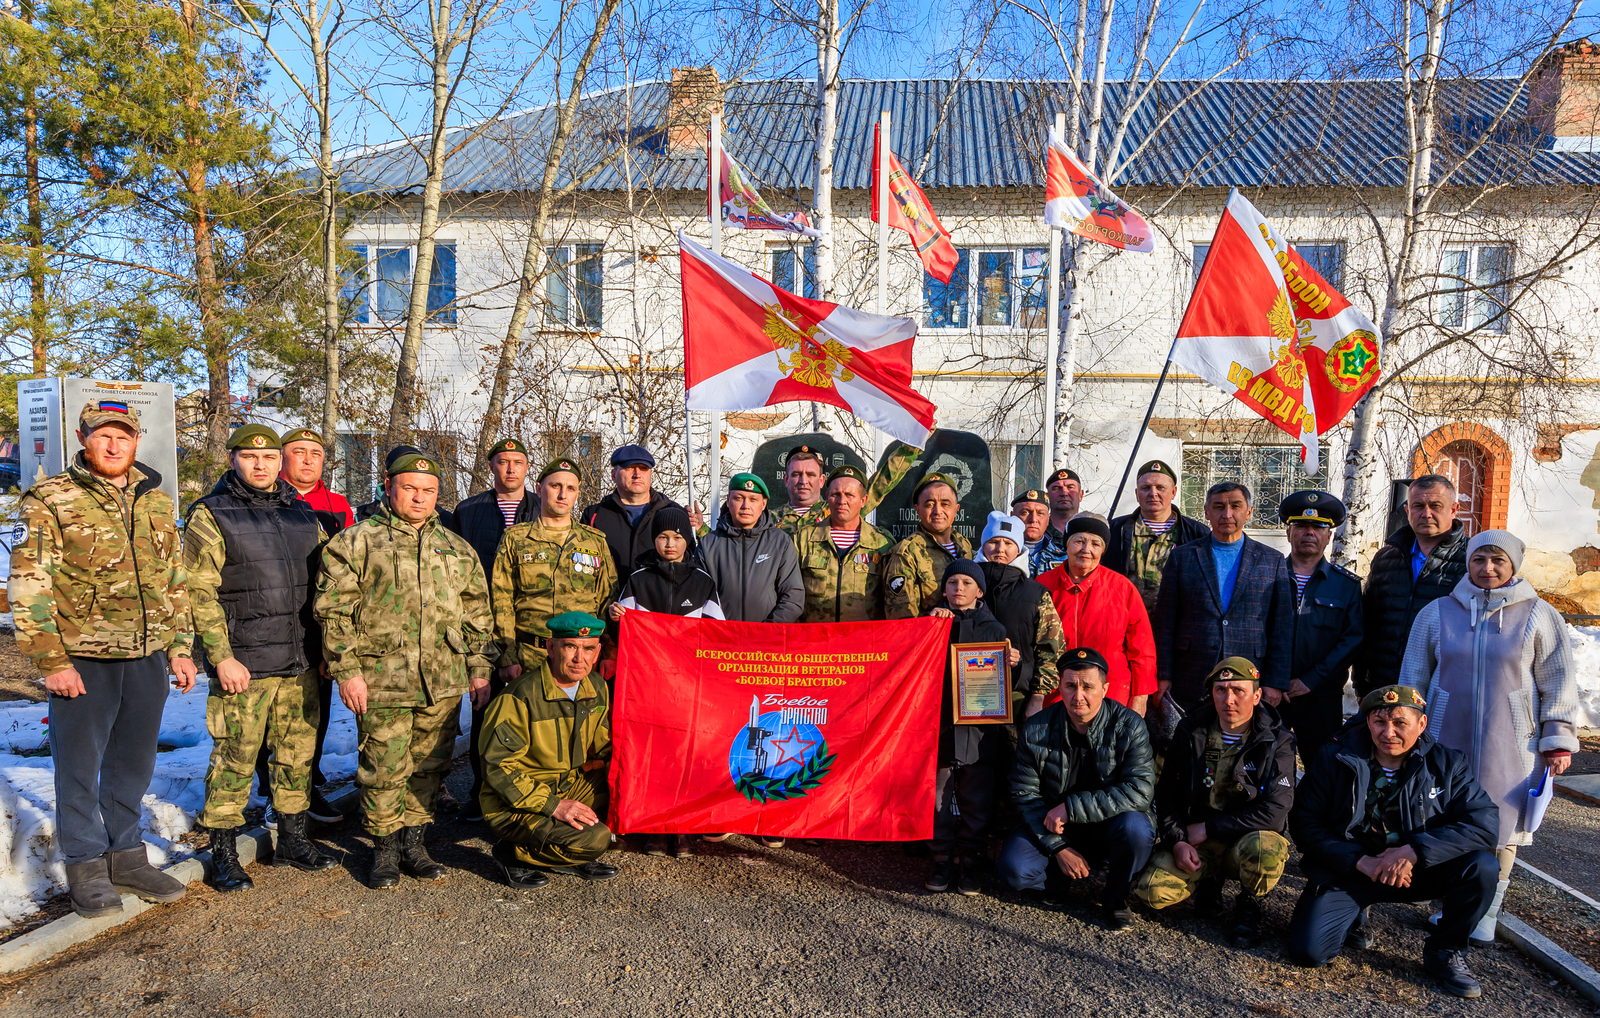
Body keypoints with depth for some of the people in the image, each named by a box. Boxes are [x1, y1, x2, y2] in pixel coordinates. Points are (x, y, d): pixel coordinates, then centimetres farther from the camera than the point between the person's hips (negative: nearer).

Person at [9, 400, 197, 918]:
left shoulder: (157, 502, 11)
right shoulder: (48, 501, -4)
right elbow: (29, 589, -8)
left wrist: (179, 649, 10)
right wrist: (51, 661, -13)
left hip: (148, 657, 4)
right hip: (81, 660, -4)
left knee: (133, 761, 14)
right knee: (79, 764, 6)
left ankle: (125, 855, 29)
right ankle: (86, 867, 20)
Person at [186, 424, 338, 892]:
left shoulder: (303, 513, 12)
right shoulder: (210, 516, -4)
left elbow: (322, 585, 16)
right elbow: (199, 594, -9)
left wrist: (324, 648, 12)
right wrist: (222, 657, -14)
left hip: (302, 663, 5)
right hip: (243, 664, -5)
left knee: (298, 753, 12)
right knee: (235, 758, 1)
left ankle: (292, 839, 26)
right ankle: (223, 854, 16)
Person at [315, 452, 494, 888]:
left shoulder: (457, 549, 16)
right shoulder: (356, 542, 3)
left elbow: (477, 615, 18)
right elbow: (333, 610, -2)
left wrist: (479, 669, 12)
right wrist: (346, 671, -8)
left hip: (444, 682, 4)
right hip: (381, 681, -4)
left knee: (429, 767, 10)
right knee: (383, 770, 2)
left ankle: (414, 841, 24)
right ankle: (385, 848, 18)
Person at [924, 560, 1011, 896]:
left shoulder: (993, 628, 10)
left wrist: (1013, 664, -9)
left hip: (979, 727, 0)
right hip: (939, 724, 0)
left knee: (976, 802, 4)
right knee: (938, 797, 4)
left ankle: (971, 863, 17)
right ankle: (943, 861, 17)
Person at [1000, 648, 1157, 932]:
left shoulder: (1128, 726, -14)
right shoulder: (1035, 730, -9)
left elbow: (1139, 790, -24)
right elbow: (1026, 793, -5)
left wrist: (1071, 807, -28)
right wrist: (1058, 847, -16)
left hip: (1108, 825, -1)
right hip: (1054, 827, 2)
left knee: (1135, 828, -34)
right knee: (1015, 869, -22)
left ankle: (1116, 897, -4)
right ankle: (1063, 877, 13)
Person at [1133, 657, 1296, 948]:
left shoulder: (1276, 742, -10)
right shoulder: (1191, 732, 0)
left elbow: (1274, 812, -19)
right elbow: (1167, 793, 4)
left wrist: (1207, 828, -17)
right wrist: (1177, 841, -13)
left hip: (1249, 837, -2)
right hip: (1196, 841, 2)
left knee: (1265, 850, -38)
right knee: (1151, 890, -21)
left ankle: (1249, 902, -1)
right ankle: (1209, 880, 14)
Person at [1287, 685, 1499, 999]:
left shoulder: (1446, 764, -4)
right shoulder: (1333, 758, -7)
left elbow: (1482, 823, -17)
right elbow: (1305, 823, -9)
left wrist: (1414, 851, -28)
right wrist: (1362, 861, -22)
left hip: (1416, 869, 2)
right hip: (1346, 870, -1)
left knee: (1481, 866, -25)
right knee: (1308, 951, -18)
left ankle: (1444, 952, 1)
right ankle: (1353, 914, 19)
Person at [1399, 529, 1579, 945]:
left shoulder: (1540, 616, 1)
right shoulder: (1437, 613, 4)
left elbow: (1558, 683, 3)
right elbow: (1413, 676, 9)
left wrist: (1558, 740, 0)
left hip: (1512, 746, -1)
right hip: (1447, 738, 1)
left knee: (1500, 826, 3)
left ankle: (1486, 914, 18)